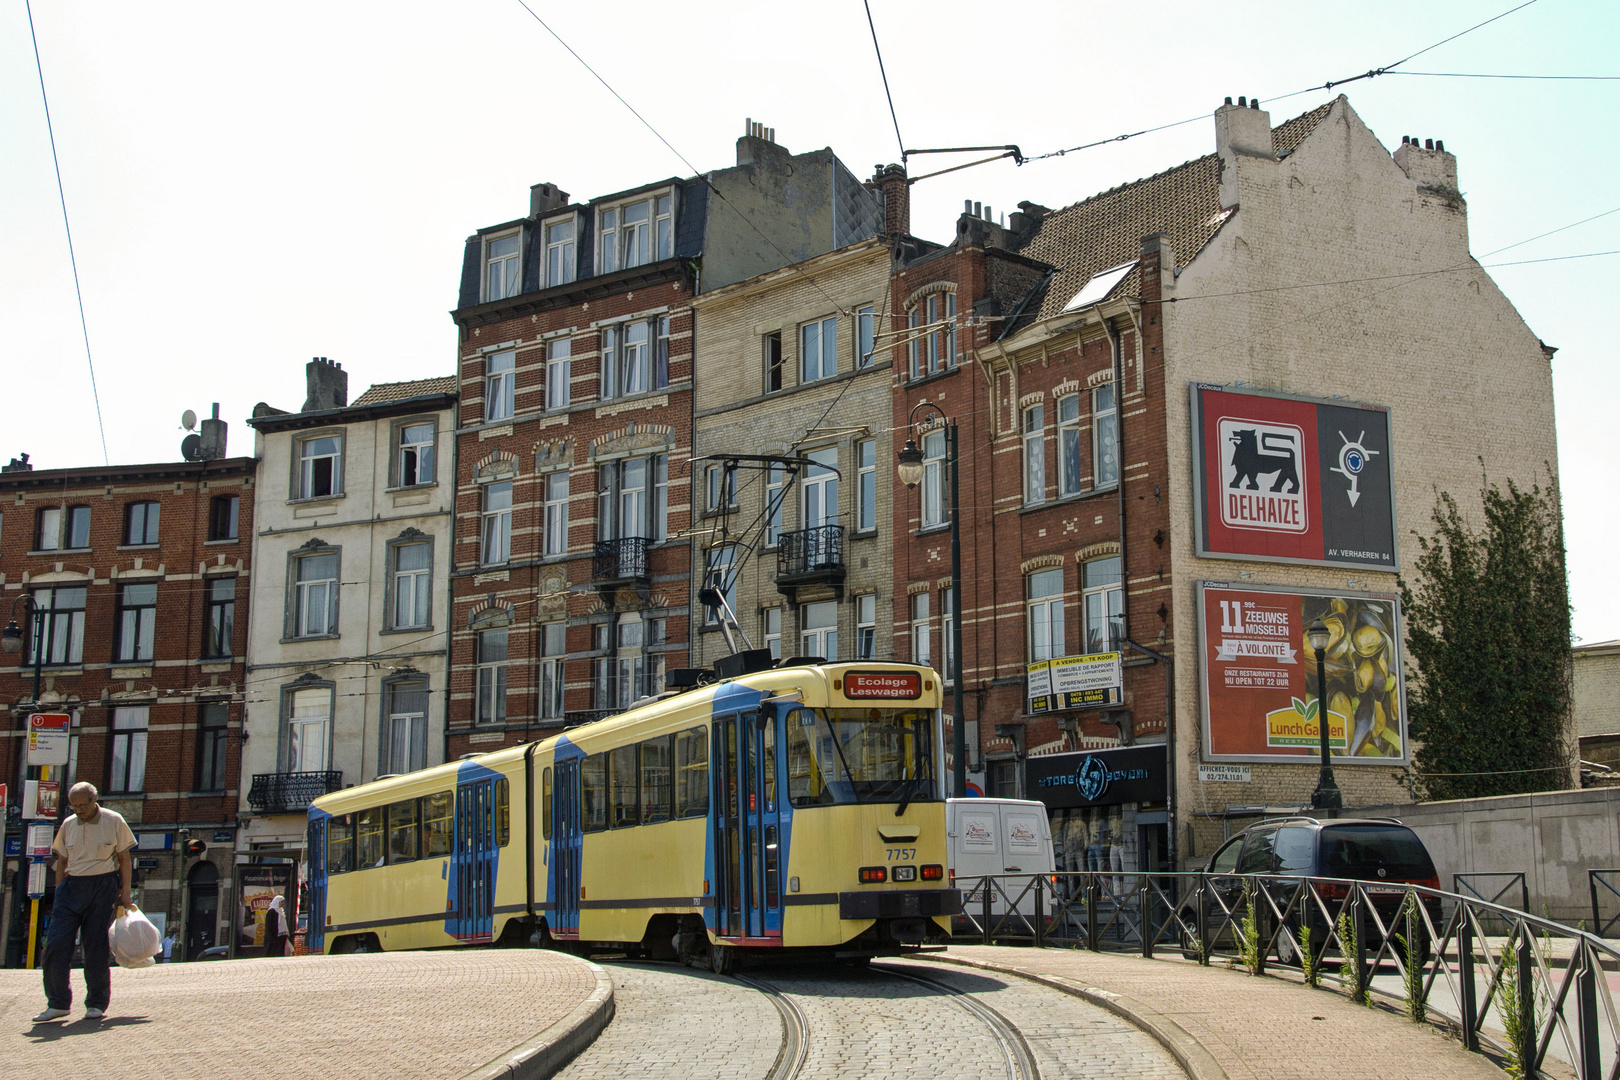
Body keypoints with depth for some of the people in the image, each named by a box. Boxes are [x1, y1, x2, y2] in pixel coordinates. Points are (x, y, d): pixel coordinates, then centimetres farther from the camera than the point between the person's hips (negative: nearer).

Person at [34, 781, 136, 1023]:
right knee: (56, 944, -7)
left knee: (96, 947, -2)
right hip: (72, 885, 3)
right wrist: (59, 894, 8)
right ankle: (57, 1003, 0)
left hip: (103, 886, -3)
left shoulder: (113, 822, 1)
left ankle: (97, 1004, 7)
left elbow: (125, 859, 3)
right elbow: (61, 862, 15)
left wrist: (125, 893, -2)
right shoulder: (68, 825, 10)